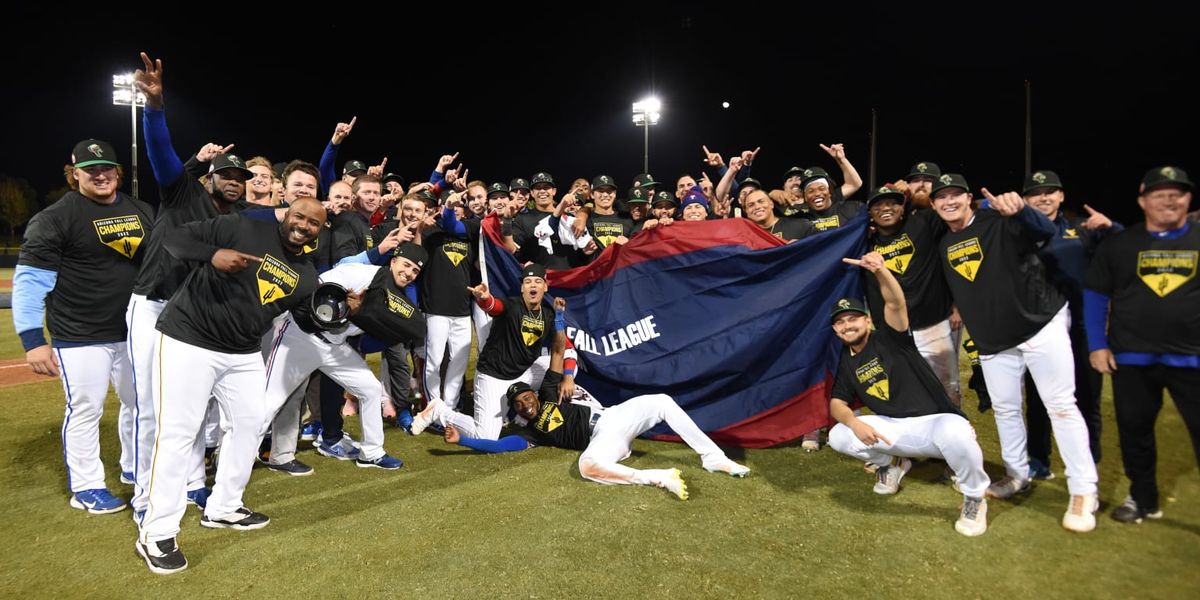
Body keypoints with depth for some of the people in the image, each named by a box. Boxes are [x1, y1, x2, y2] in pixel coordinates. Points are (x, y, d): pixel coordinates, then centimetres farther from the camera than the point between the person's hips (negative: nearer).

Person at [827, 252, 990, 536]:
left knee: (954, 433, -41)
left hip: (937, 421, -5)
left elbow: (895, 303, -26)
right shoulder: (846, 362, 8)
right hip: (894, 430, 6)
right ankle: (891, 463, 17)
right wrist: (854, 423, -18)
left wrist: (880, 270, -46)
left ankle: (974, 498, -10)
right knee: (838, 436, -13)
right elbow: (837, 403, 5)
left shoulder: (889, 338, -7)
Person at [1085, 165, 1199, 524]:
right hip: (1132, 359, 1)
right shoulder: (1119, 245, 5)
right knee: (1134, 430, 11)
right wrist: (1097, 344, 0)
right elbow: (1095, 295, 7)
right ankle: (1143, 498, 28)